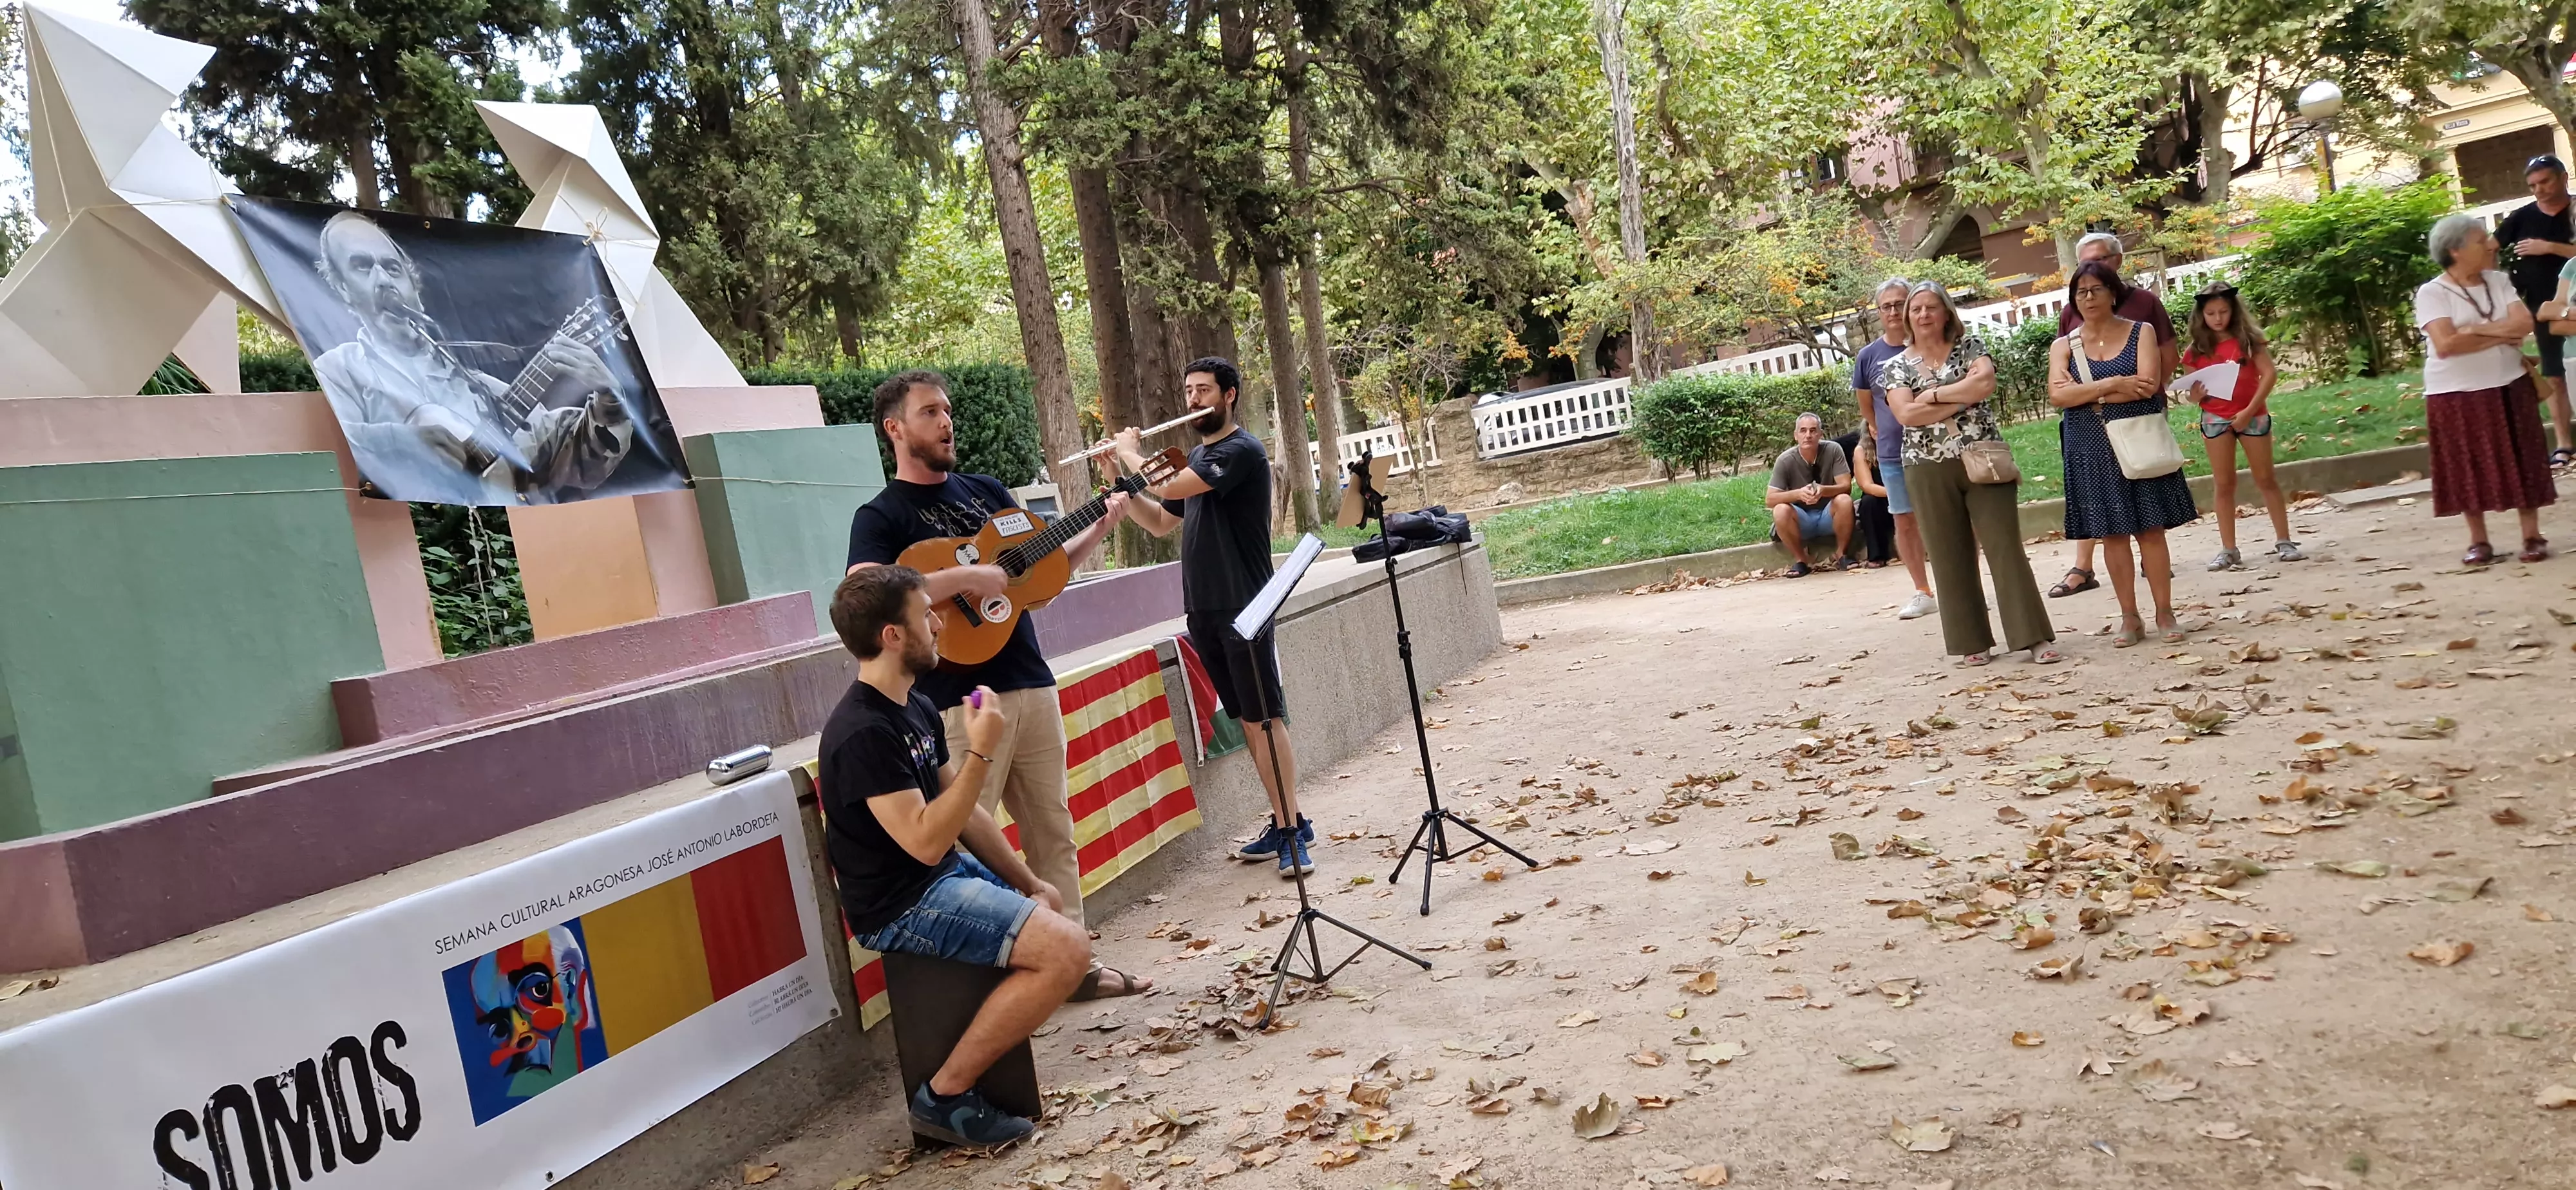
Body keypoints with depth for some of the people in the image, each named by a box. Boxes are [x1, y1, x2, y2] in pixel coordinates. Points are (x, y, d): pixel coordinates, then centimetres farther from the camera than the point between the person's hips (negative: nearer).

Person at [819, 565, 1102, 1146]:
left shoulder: (916, 707, 7)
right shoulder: (862, 733, -24)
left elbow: (964, 813, 12)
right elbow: (925, 842, -28)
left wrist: (1029, 884, 8)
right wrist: (981, 753, -28)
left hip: (947, 875, 10)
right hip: (902, 906, -10)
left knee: (1059, 910, 24)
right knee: (1067, 949, -21)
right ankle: (945, 1095, -11)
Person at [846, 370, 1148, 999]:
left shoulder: (987, 491, 16)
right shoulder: (881, 517, -4)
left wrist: (1102, 527, 9)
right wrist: (963, 577, -23)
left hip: (1031, 684, 7)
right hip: (961, 701, -6)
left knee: (1053, 831, 11)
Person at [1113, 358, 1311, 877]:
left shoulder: (1242, 451, -11)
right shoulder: (1197, 457, 16)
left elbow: (1168, 488, -21)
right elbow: (1160, 522, 20)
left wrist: (1132, 455, -3)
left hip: (1245, 610, -8)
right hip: (1204, 611, 8)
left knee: (1266, 718, -8)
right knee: (1246, 720, 10)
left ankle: (1292, 832, -5)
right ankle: (1285, 821, 18)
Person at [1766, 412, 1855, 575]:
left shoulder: (1833, 450, -12)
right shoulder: (1785, 460, -13)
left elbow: (1846, 486, -15)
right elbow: (1769, 499, -17)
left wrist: (1823, 490, -37)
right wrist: (1798, 493, -36)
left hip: (1829, 516, 0)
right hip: (1801, 520, 0)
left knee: (1844, 501, -31)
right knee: (1780, 511, -31)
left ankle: (1841, 555, -9)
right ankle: (1801, 561, -11)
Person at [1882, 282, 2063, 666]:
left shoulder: (1969, 346, 7)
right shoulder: (1896, 367, 6)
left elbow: (1985, 383, -12)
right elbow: (1907, 414, -9)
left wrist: (1933, 395, -10)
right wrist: (1962, 398, -10)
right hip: (1929, 470, 1)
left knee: (2005, 546, -4)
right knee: (1951, 557, 5)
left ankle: (2036, 638, -1)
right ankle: (1973, 642, 14)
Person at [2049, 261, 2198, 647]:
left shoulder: (2140, 333, 3)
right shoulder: (2063, 347, 6)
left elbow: (2149, 384, -13)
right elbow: (2057, 395, -11)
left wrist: (2088, 395, -13)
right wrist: (2113, 384, -17)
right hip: (2092, 451, 1)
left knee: (2150, 528, 1)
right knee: (2111, 532, 4)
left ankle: (2165, 613, 9)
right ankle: (2130, 617, 11)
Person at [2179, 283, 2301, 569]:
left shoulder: (2248, 339, -2)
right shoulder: (2197, 350, 3)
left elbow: (2270, 373, -8)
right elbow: (2191, 391, 7)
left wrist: (2249, 410, -15)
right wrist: (2195, 395, -17)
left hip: (2253, 414, -1)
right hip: (2215, 419, 1)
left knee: (2265, 479, 6)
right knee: (2223, 484, 4)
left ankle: (2284, 541, 13)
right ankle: (2228, 549, 7)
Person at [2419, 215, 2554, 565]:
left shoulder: (2499, 282, 5)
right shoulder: (2432, 293, -10)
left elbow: (2524, 324, -7)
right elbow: (2445, 345, -22)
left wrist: (2476, 330, -16)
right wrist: (2500, 335, -12)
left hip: (2509, 388, 4)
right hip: (2457, 395, -4)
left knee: (2520, 464, 5)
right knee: (2469, 469, 3)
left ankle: (2532, 536, 14)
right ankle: (2478, 541, 14)